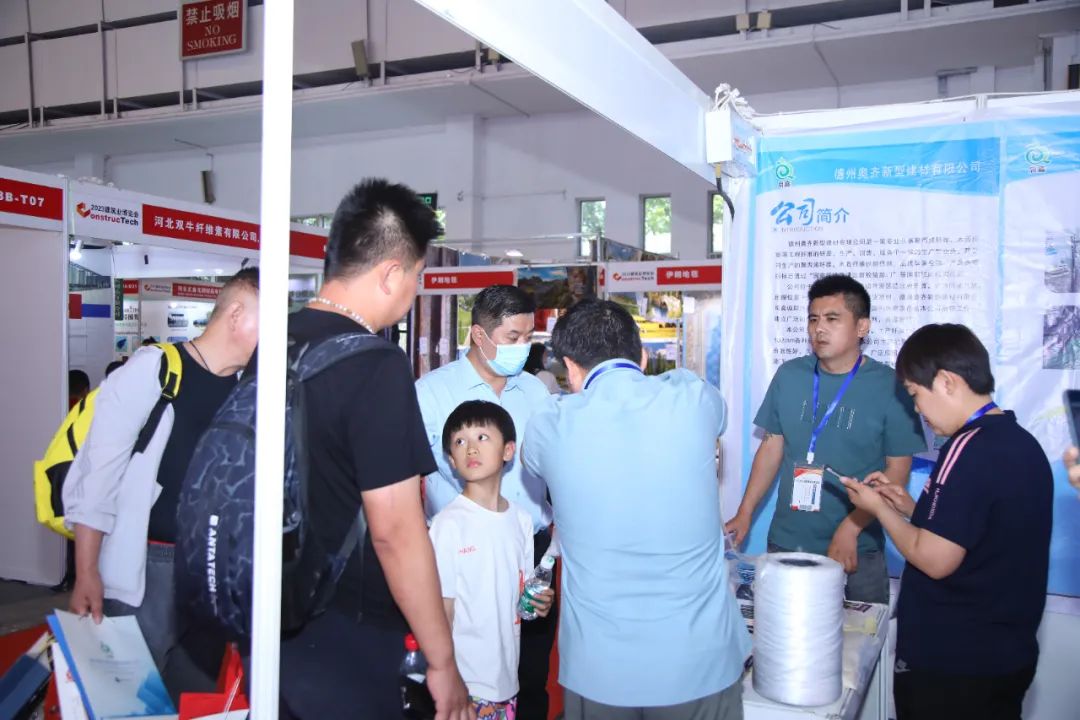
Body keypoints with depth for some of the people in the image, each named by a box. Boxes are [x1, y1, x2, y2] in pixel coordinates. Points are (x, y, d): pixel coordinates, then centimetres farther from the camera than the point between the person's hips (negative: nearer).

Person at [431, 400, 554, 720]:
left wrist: (536, 603, -4)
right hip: (466, 684, -5)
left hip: (507, 679, 5)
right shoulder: (449, 523, -16)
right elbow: (442, 612, -10)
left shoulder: (521, 520, 2)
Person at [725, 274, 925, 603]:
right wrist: (744, 514, 5)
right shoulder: (788, 375, 3)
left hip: (857, 552, -3)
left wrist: (850, 528, -16)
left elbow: (897, 470, -8)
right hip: (785, 544, 3)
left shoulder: (889, 386, -8)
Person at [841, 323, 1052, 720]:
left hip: (950, 663, -8)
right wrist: (909, 506, 9)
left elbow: (935, 560, -22)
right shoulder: (1023, 443, 6)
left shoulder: (970, 448, -22)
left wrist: (879, 508, -8)